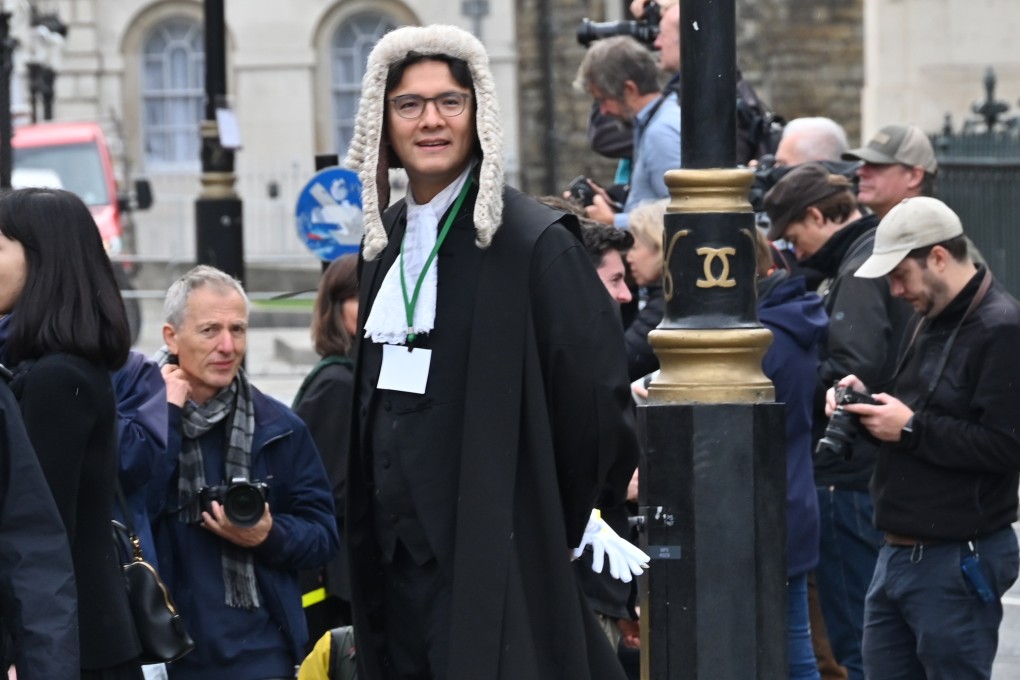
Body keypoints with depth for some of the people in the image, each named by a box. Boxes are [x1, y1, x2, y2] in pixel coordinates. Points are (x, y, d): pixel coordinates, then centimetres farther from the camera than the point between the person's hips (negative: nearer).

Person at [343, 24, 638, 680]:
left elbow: (595, 400, -11)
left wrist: (547, 527, -2)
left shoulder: (535, 243, -10)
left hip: (490, 562, -7)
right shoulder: (388, 239, 12)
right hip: (395, 549, 7)